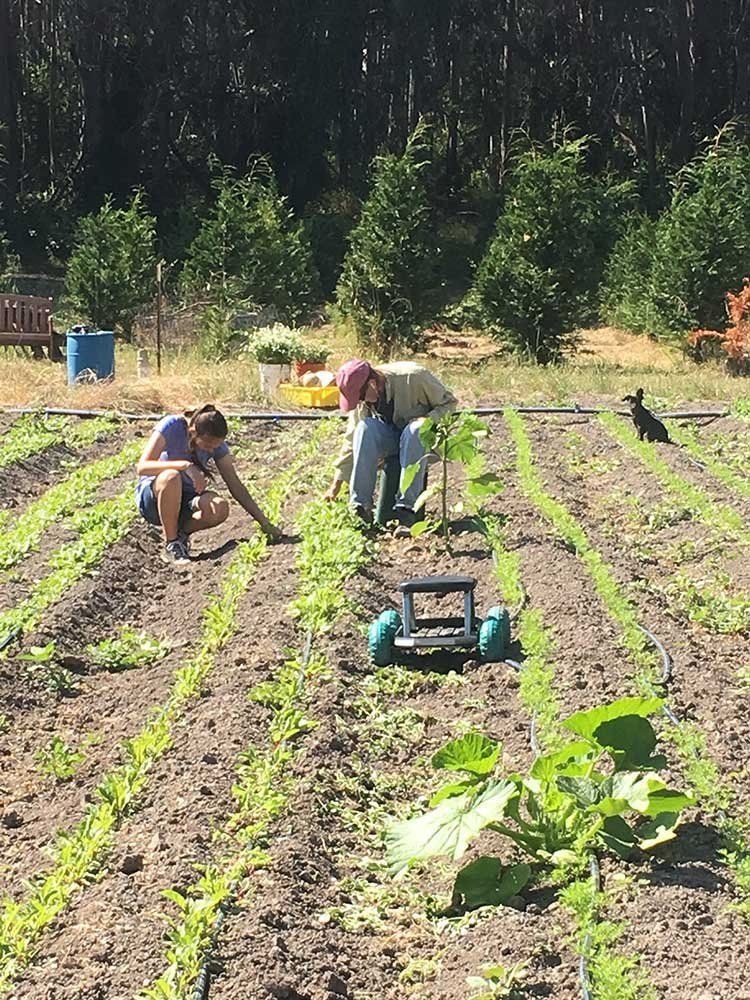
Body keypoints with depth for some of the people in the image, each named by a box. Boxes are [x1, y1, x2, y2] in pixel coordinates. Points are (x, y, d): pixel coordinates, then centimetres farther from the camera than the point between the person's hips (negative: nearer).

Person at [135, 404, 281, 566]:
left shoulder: (216, 443, -8)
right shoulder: (172, 426, -21)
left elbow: (235, 485, -4)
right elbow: (142, 467, -28)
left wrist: (264, 522, -7)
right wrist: (185, 465, -40)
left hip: (183, 502, 3)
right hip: (153, 497, -3)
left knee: (220, 509, -29)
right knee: (172, 477, -39)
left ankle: (181, 533, 0)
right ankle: (170, 544, -20)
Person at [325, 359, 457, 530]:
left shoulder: (414, 377, -22)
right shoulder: (362, 400, -8)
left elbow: (449, 402, -10)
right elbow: (353, 440, -1)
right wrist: (337, 482, -3)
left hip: (422, 439, -3)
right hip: (389, 437, 4)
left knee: (414, 430, -38)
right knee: (364, 428, -28)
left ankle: (406, 508, -37)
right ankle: (360, 506, -29)